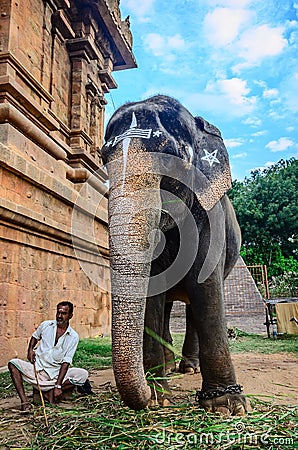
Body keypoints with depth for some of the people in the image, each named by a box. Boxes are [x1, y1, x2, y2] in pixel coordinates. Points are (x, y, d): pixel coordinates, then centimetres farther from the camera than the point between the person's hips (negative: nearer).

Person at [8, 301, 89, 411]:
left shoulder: (73, 337, -6)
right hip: (36, 367, 1)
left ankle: (50, 391, -19)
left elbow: (66, 362, -11)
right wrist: (30, 350, 1)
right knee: (13, 363, -22)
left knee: (83, 374, -21)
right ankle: (24, 401, -26)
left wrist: (58, 386, -19)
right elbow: (35, 336, 22)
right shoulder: (46, 325, 1)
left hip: (55, 372, -1)